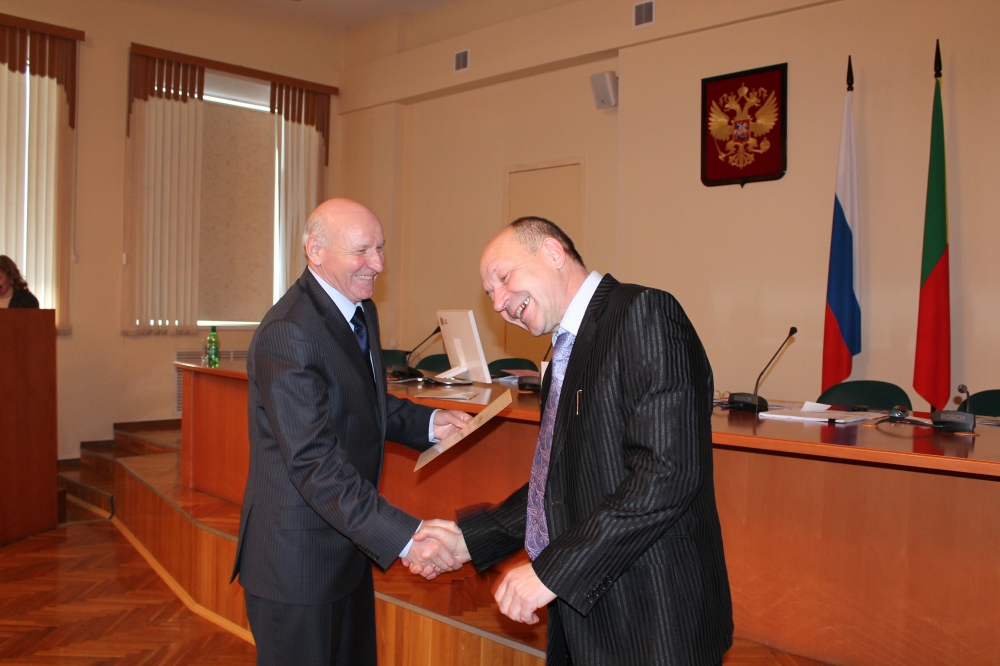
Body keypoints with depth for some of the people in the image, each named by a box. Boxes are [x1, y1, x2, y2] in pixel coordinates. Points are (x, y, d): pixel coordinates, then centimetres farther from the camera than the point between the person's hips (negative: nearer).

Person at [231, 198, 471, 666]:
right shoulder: (287, 334, -25)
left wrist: (426, 423, 0)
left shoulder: (362, 312, 5)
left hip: (348, 546, 9)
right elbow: (315, 463, -30)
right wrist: (404, 538, -33)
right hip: (297, 559, -9)